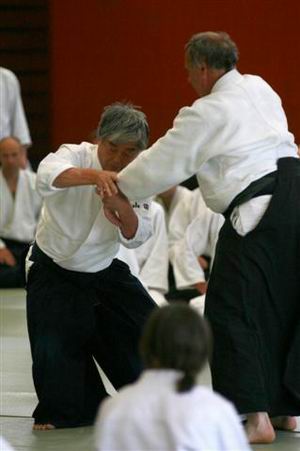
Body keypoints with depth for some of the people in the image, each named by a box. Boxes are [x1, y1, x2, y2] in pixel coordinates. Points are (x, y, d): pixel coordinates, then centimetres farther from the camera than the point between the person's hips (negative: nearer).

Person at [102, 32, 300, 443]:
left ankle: (257, 417, -10)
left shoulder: (206, 115, -7)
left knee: (233, 312, -2)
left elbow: (161, 165, 0)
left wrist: (116, 187, 17)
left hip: (260, 209, -8)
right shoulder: (259, 89, 16)